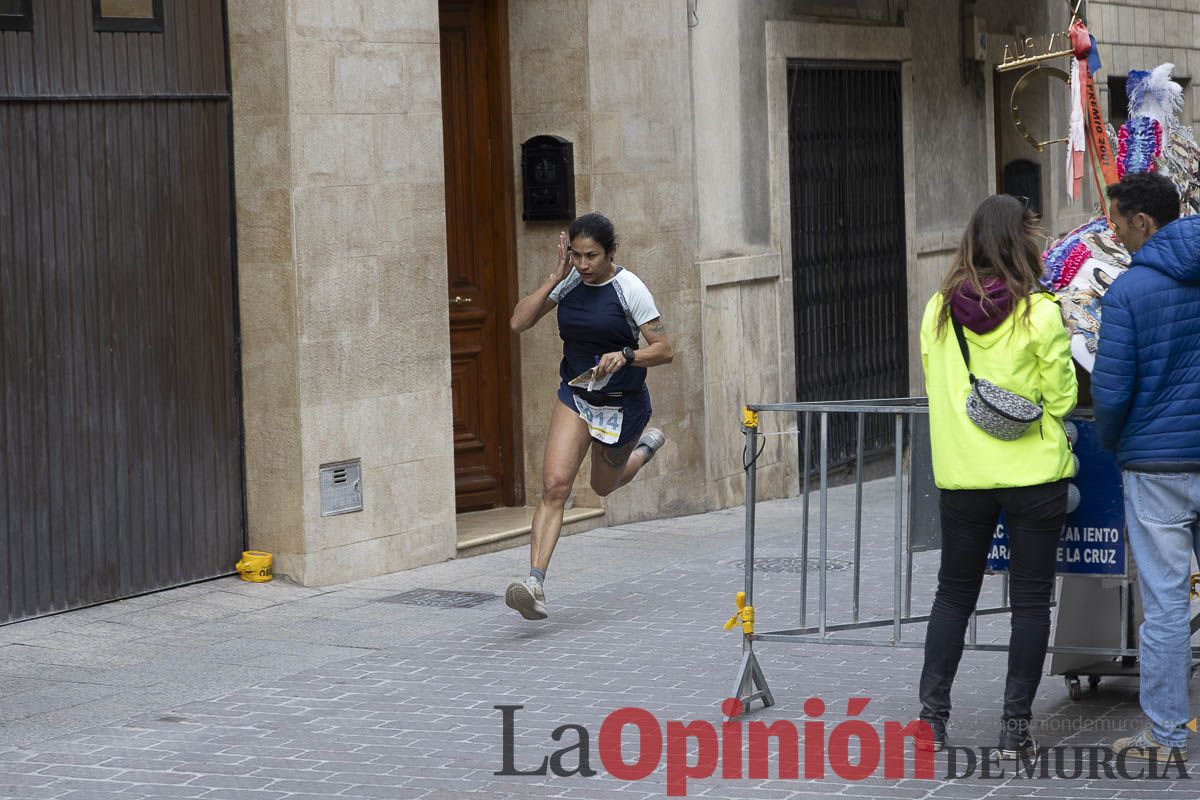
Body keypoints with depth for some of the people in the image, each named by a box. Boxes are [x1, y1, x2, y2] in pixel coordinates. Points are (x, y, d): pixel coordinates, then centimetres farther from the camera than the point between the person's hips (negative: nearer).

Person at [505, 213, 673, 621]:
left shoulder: (629, 288, -15)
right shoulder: (569, 282, -4)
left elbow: (665, 350, -13)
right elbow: (519, 322, -9)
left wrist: (625, 356, -32)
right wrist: (556, 276, -14)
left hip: (622, 403, -2)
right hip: (575, 396, 2)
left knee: (604, 486, 20)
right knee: (555, 484, -18)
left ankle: (645, 445, 53)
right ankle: (535, 581, -25)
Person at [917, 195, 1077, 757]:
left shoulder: (938, 310, -2)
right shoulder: (1039, 314, -13)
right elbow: (1063, 397, -6)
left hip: (961, 477, 3)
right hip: (1033, 475, -3)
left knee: (954, 593, 15)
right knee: (1031, 599, 6)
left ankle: (932, 714, 12)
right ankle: (1016, 725, 6)